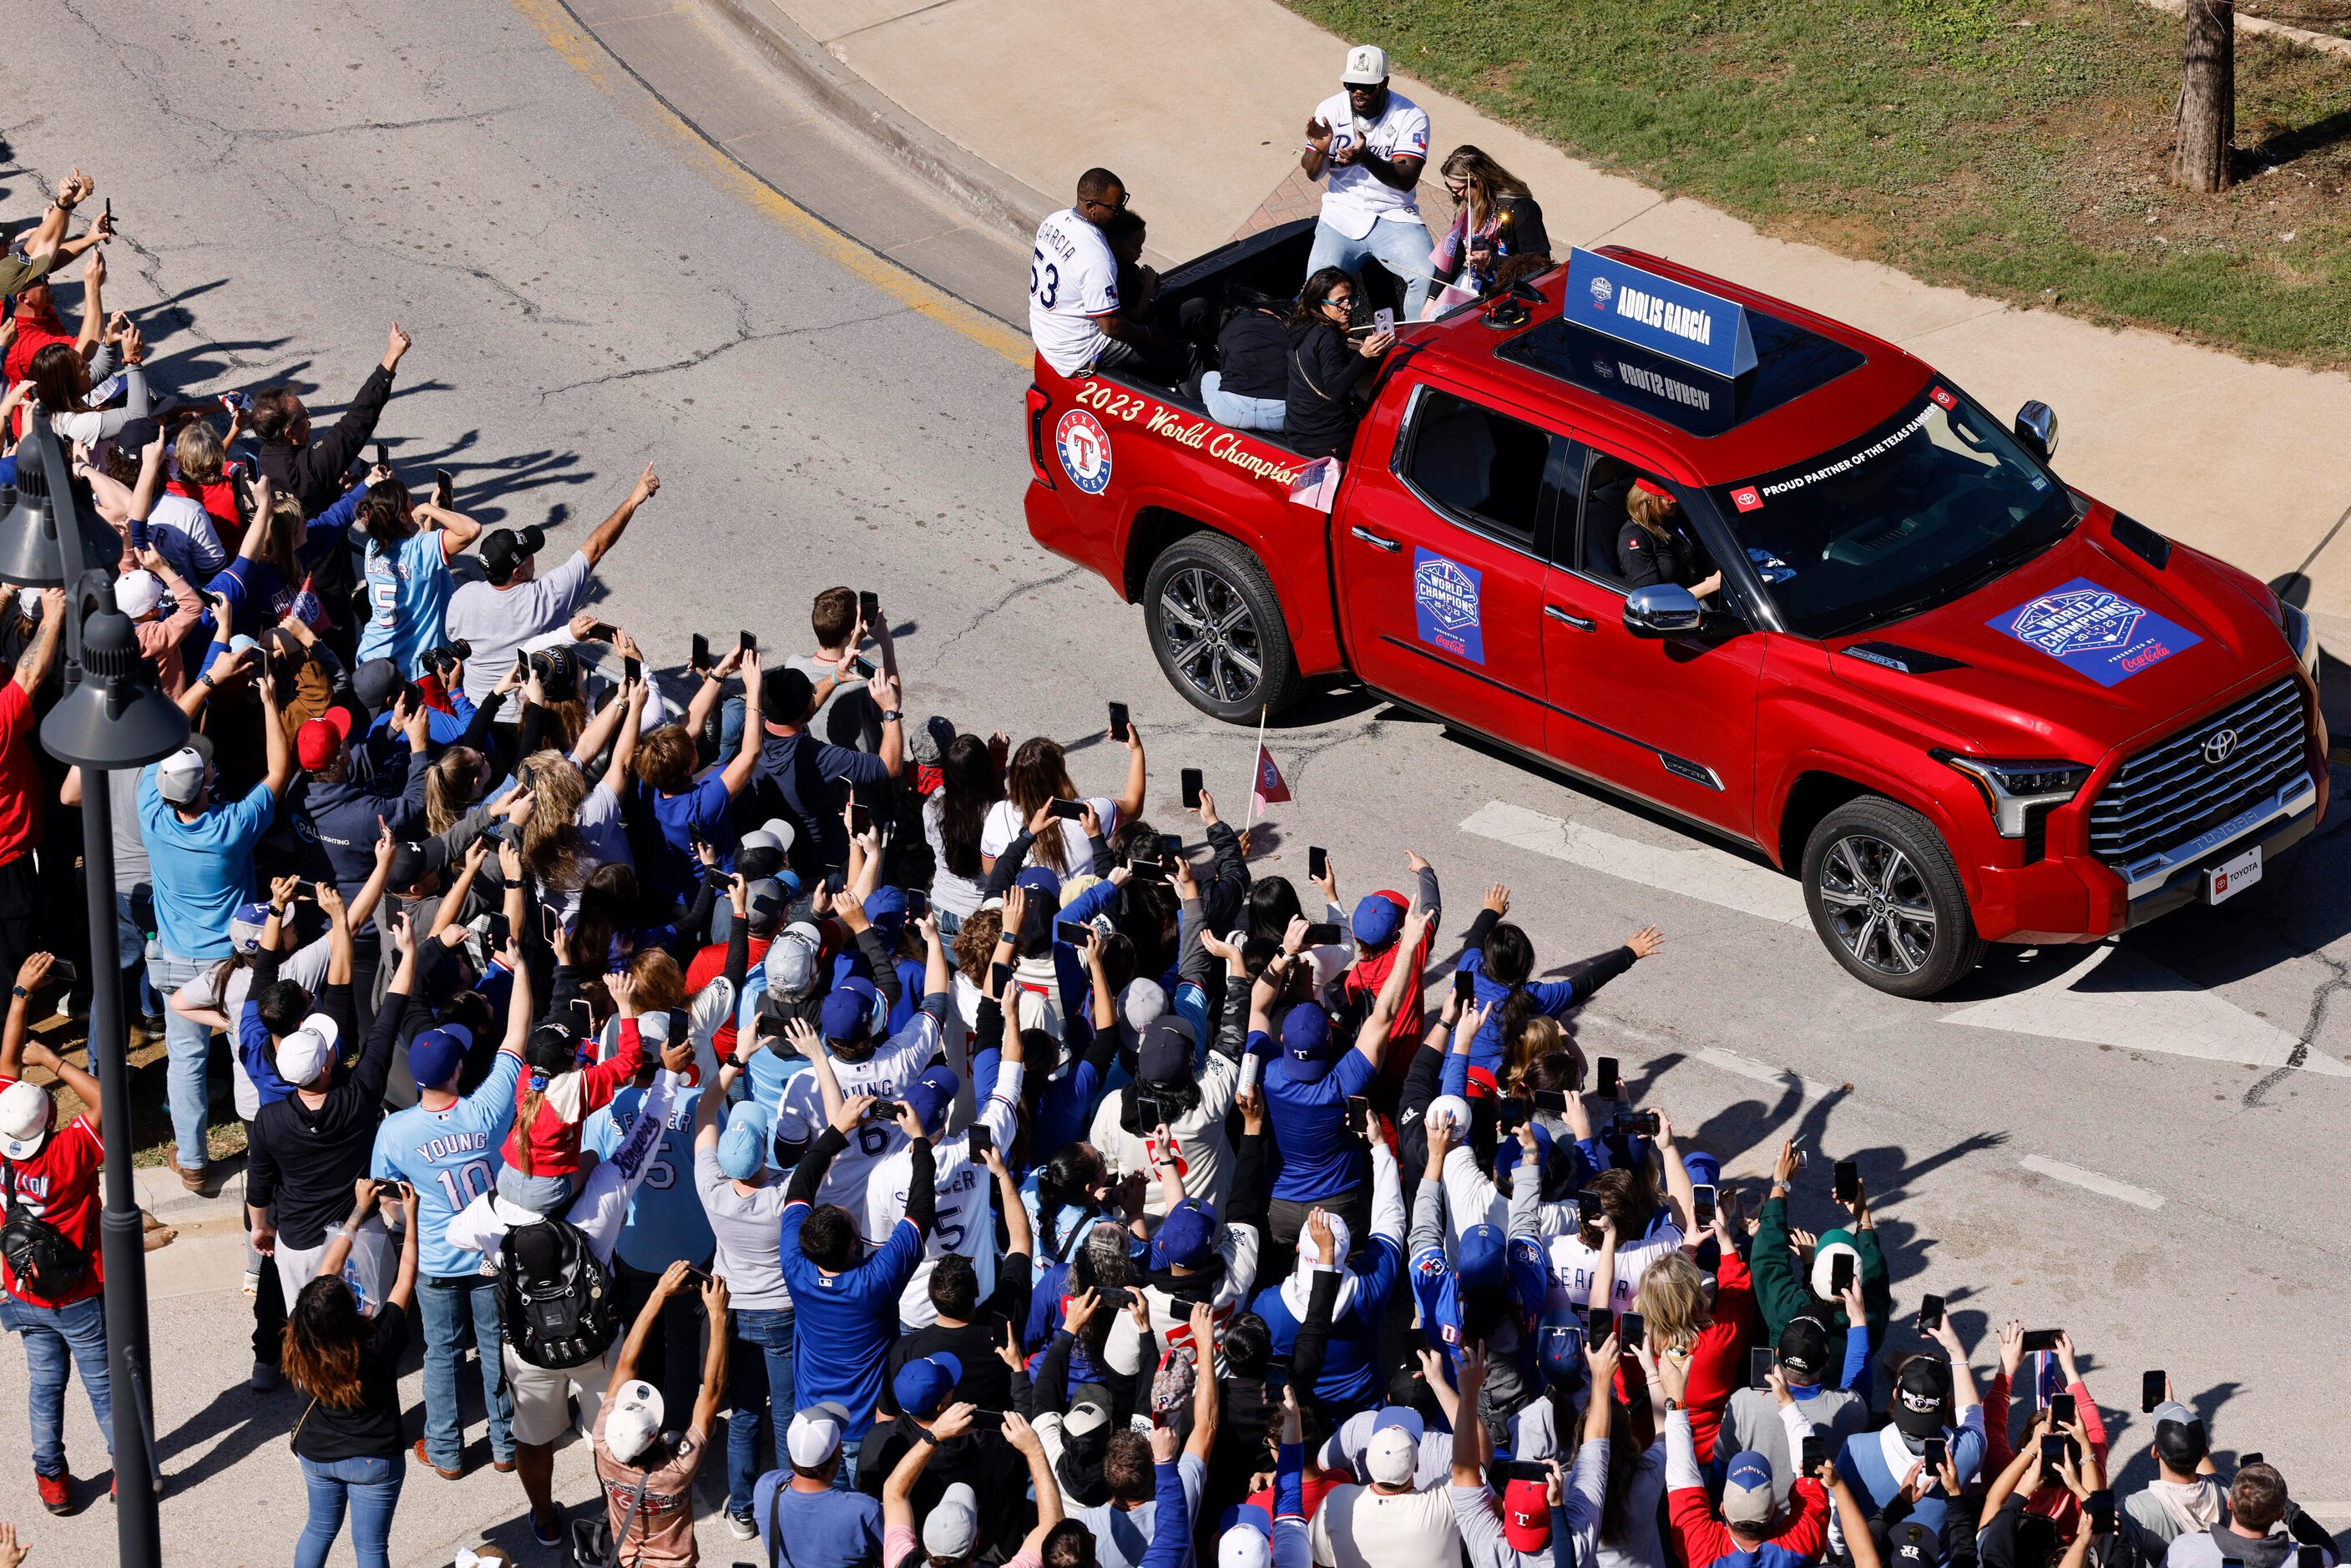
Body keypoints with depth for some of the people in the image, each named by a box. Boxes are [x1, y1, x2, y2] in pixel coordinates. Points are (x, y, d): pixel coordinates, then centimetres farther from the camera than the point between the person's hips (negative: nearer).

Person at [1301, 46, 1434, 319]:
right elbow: (1312, 174, 1)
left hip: (1395, 217, -1)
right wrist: (1319, 150, -23)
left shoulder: (1412, 117, -8)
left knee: (1428, 278, -24)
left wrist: (1367, 158, -35)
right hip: (1341, 215, 1)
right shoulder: (1330, 110, -1)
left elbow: (1407, 179, -17)